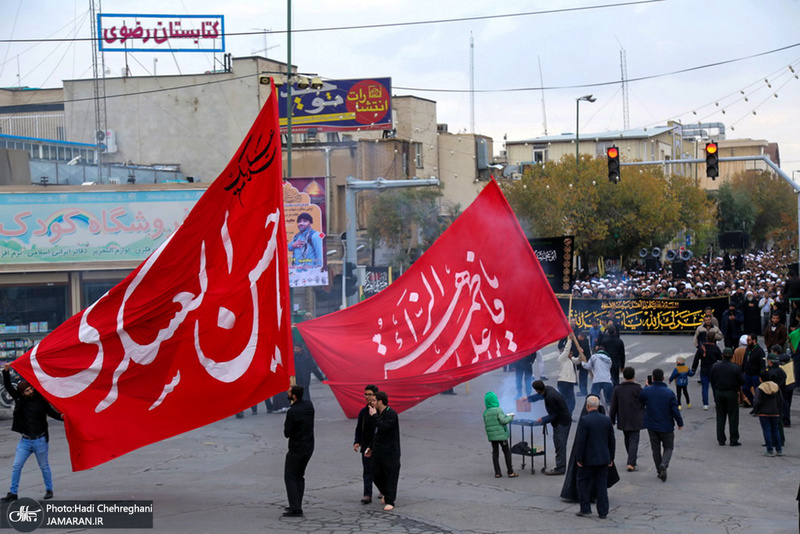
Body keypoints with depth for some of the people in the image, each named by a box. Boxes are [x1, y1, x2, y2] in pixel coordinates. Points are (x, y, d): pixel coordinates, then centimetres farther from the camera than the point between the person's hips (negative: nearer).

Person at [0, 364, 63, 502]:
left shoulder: (41, 400, -7)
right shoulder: (19, 399, 0)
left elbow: (51, 412, -2)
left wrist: (61, 416, -22)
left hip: (40, 440, -3)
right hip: (25, 440, 3)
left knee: (44, 466, 10)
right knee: (16, 466, 0)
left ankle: (49, 490, 26)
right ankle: (13, 493, 9)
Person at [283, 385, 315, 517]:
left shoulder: (292, 412, -21)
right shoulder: (309, 405, 1)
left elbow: (287, 433, -15)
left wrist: (285, 424, 4)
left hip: (296, 449, -8)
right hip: (309, 447, 8)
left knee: (290, 477, -1)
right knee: (299, 476, 18)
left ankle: (295, 509, -8)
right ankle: (297, 506, 19)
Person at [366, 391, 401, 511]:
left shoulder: (392, 414, -14)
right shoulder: (379, 414, 13)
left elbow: (383, 427, -28)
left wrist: (374, 415, -18)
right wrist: (371, 447, 23)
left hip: (390, 452, -8)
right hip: (378, 451, 8)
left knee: (390, 476, -5)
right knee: (376, 475, 9)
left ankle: (390, 502, -2)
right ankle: (386, 494, 32)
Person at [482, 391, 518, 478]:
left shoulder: (485, 412, 3)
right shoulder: (498, 410, -13)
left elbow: (486, 425, 9)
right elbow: (503, 420, -20)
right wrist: (510, 417, -2)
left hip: (491, 435, 5)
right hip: (501, 434, -5)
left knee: (495, 453, 10)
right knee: (507, 452, 6)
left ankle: (497, 473, 10)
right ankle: (510, 472, 7)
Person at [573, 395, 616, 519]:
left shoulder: (584, 420, -14)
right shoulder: (607, 420, 3)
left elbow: (580, 441, -15)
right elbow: (612, 440, 9)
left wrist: (579, 458, -9)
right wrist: (611, 458, 16)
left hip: (588, 458, -5)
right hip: (603, 458, 5)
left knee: (583, 482, 10)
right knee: (602, 484, 7)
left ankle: (585, 509, 8)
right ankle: (603, 512, 7)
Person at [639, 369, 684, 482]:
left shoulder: (646, 391, -9)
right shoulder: (669, 393, -12)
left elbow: (640, 404, 9)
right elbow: (675, 410, -11)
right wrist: (680, 423, 4)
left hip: (651, 426, 1)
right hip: (666, 426, -1)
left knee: (656, 448, 14)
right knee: (668, 447, 11)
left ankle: (659, 471, 16)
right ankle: (664, 465, -16)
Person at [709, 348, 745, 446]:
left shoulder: (715, 367, -4)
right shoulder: (736, 368, -14)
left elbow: (711, 379, 4)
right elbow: (742, 382, -11)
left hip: (718, 393, 3)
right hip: (732, 394, -3)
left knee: (720, 417, 12)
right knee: (733, 417, 4)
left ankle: (721, 439, 14)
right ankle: (734, 440, 3)